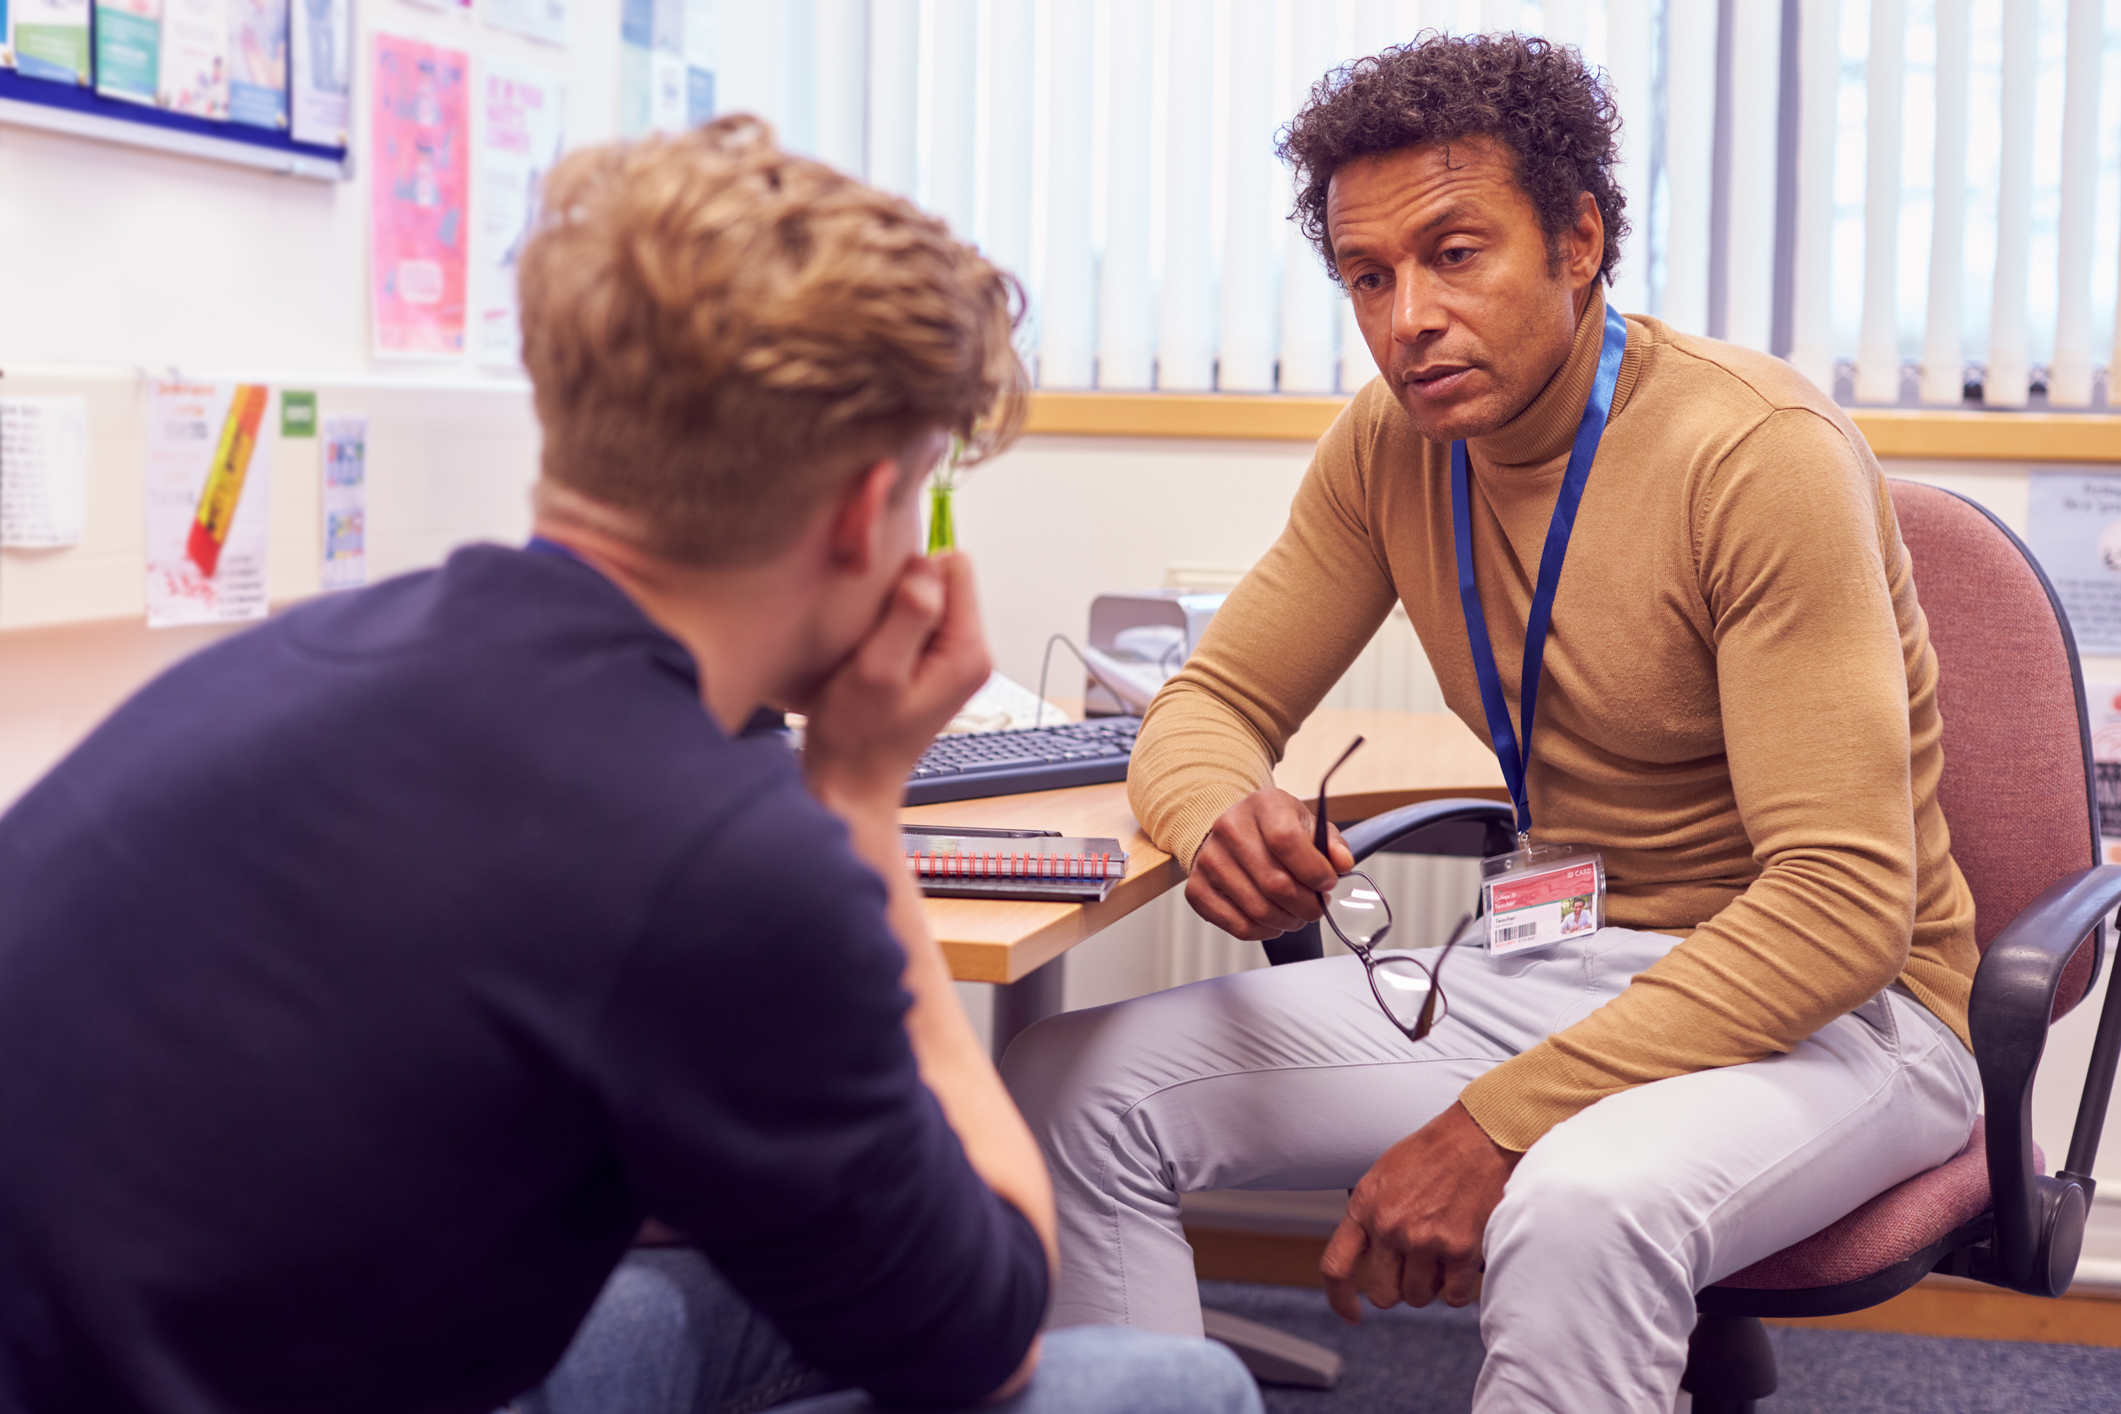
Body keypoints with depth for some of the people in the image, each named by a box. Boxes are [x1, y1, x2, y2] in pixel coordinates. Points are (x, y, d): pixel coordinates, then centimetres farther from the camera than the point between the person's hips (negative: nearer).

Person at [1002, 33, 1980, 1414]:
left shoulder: (1766, 453, -21)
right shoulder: (1394, 444, 0)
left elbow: (1844, 902, -25)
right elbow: (1213, 703, 7)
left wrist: (1495, 1123, -30)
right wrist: (1223, 819, -20)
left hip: (1833, 1005, -6)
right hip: (1554, 971, 6)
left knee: (1579, 1207, -40)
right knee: (1079, 1084, -9)